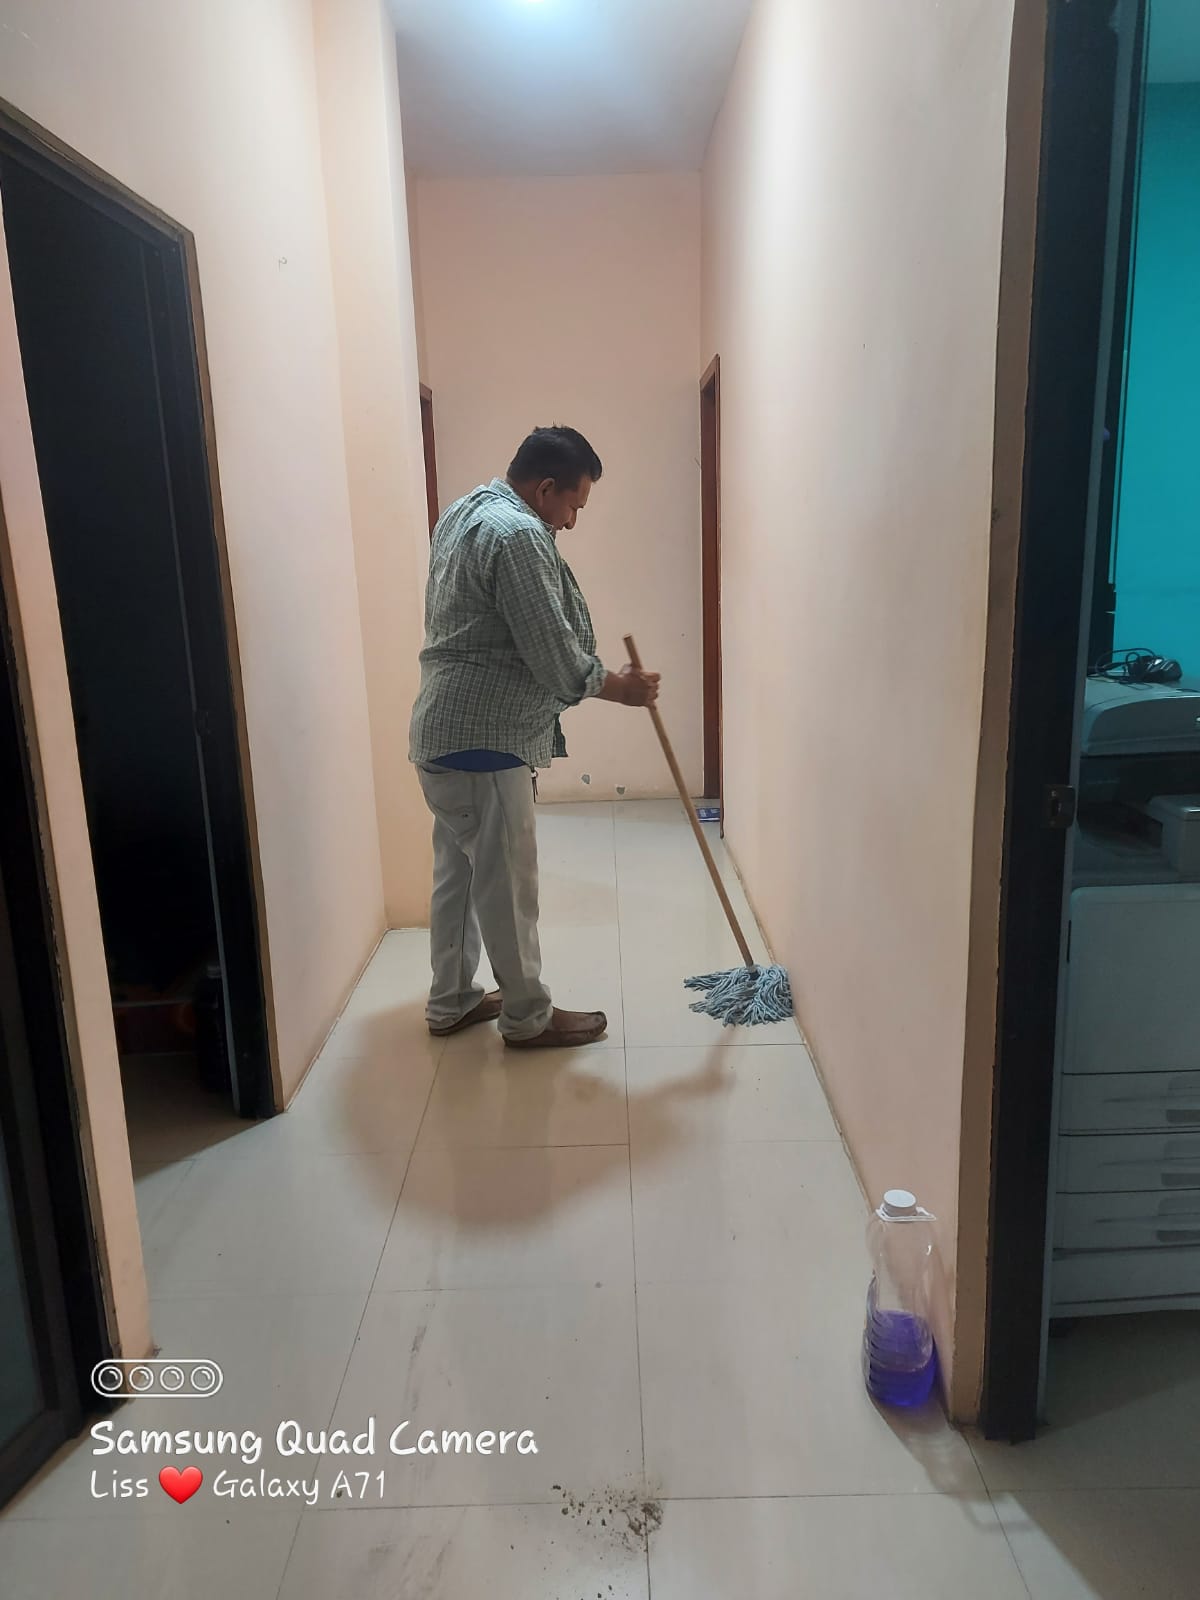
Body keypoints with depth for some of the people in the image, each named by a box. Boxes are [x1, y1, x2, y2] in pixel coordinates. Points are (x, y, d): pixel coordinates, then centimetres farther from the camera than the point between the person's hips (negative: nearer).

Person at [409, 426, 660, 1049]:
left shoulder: (463, 512, 14)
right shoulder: (519, 535, -19)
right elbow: (553, 654, -19)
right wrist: (617, 686, -5)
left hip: (443, 733, 10)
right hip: (483, 741, -10)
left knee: (458, 872, 18)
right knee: (507, 885, 2)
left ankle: (451, 1002, 30)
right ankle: (528, 1018, 16)